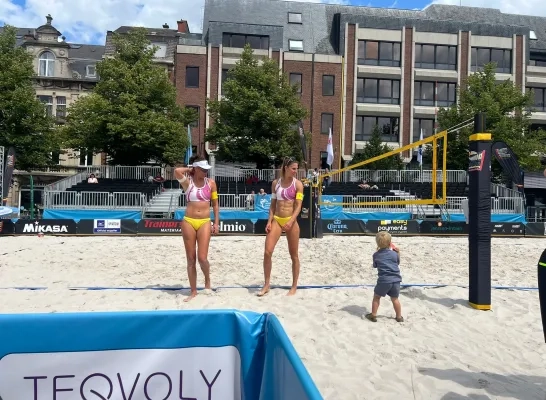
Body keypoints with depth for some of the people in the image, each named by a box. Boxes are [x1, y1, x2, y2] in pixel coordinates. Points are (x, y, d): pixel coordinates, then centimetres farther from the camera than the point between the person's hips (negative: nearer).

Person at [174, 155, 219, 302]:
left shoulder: (211, 183, 4)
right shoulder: (187, 182, -2)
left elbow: (215, 204, 8)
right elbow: (177, 171, -22)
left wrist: (216, 223, 3)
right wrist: (189, 169, -3)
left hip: (204, 222, 0)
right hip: (188, 222, 0)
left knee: (202, 258, -10)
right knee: (191, 259, 5)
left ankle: (207, 279, 22)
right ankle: (193, 291, 16)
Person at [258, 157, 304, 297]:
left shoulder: (298, 184, -3)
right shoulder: (275, 183, 6)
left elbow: (298, 206, -10)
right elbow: (273, 204, 9)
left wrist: (291, 221, -23)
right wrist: (269, 221, -2)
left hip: (291, 221, -2)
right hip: (276, 220, 2)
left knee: (294, 255, 6)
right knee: (267, 252, -7)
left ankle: (294, 287, 19)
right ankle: (266, 285, 6)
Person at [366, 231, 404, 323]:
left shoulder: (376, 255, 0)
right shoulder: (394, 253, 2)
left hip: (384, 280, -2)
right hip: (396, 280, 2)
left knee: (376, 297, 14)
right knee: (395, 299, 16)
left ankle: (373, 315, 17)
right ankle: (399, 317, 25)